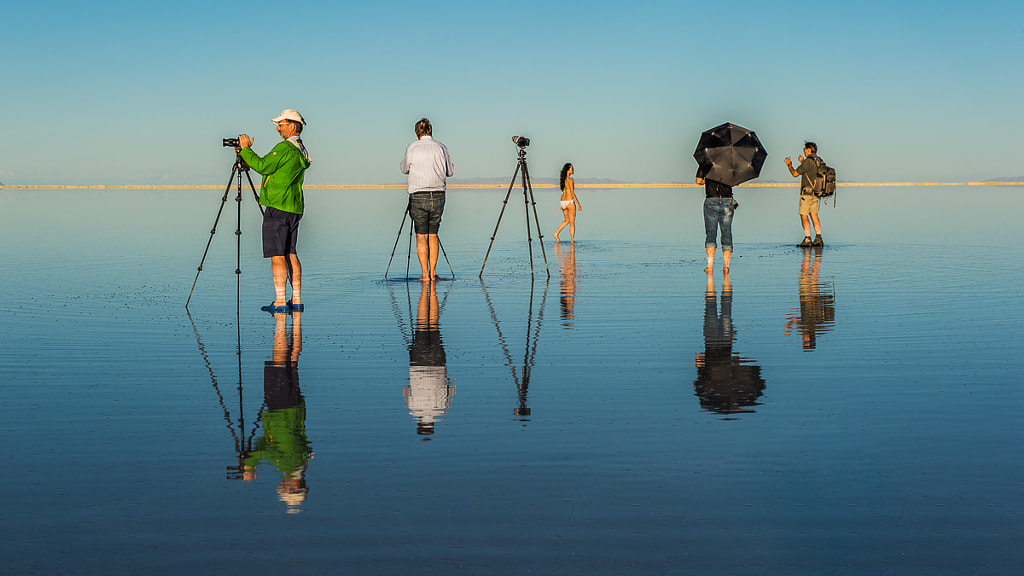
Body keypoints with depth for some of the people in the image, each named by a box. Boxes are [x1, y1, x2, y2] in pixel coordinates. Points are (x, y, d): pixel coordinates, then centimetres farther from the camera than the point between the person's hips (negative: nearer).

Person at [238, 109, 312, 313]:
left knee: (277, 255, -8)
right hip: (294, 208, 9)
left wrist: (246, 149, -6)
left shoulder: (285, 148, -13)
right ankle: (296, 301, 11)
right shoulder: (300, 151, 17)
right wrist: (245, 153, 19)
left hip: (278, 208, -9)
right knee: (290, 253, 12)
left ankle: (280, 302, -10)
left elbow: (262, 166, -17)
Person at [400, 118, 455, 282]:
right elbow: (450, 171, 14)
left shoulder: (412, 149, -3)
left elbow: (404, 169, 13)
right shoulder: (441, 148, 3)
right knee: (433, 235, 13)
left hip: (418, 196, -2)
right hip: (438, 195, 3)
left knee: (421, 237, 2)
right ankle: (433, 273, 12)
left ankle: (425, 275, -2)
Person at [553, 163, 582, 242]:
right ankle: (572, 240, 2)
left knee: (567, 220, 23)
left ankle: (556, 234, 15)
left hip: (563, 202, 8)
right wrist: (578, 204, -13)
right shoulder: (570, 179, -14)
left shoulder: (563, 179, 10)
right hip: (570, 202, -8)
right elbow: (572, 193, -17)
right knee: (572, 223, 1)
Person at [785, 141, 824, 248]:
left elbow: (795, 174, -12)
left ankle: (807, 239, -9)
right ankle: (818, 239, 8)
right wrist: (803, 162, 32)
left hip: (807, 192, -8)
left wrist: (789, 165, 5)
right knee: (814, 215, 11)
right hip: (815, 193, 8)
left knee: (804, 216, -4)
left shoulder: (808, 162, -16)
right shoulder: (818, 161, 9)